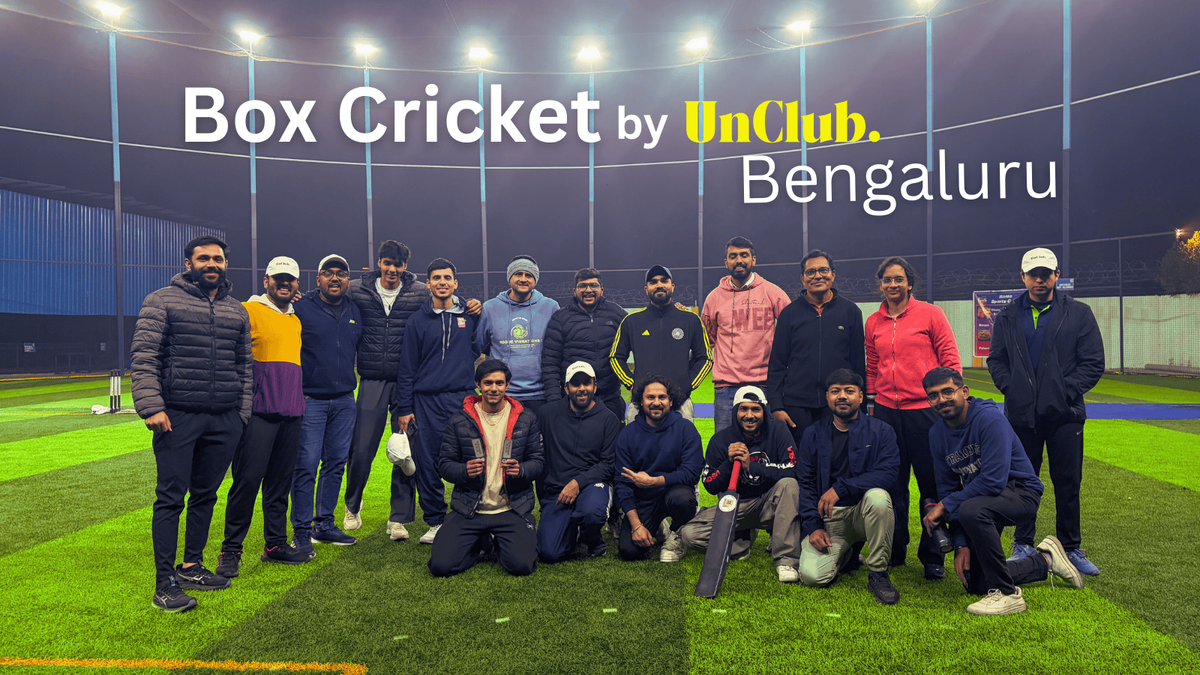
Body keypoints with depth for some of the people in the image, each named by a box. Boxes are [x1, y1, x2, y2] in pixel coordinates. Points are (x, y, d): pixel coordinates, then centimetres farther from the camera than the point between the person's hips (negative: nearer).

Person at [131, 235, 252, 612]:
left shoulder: (237, 311, 15)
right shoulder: (162, 301, 1)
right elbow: (143, 357, -5)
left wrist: (243, 411, 12)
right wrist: (152, 407, -15)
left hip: (225, 420, 5)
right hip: (178, 417, -4)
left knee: (206, 494, 12)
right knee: (171, 497, -2)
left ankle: (192, 566, 25)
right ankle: (165, 581, 4)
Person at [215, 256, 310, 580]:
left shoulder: (296, 318, 20)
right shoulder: (249, 310, -2)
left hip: (291, 412, 7)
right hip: (258, 411, -6)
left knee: (281, 480, 11)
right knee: (248, 478, -7)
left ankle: (275, 544, 21)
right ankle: (230, 551, 4)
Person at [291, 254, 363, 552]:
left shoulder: (354, 312, 11)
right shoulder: (301, 308, -5)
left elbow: (361, 349, 25)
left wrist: (352, 382, 19)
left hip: (344, 401, 5)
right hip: (310, 399, -5)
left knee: (336, 463, 10)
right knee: (306, 465, -6)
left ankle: (324, 525, 21)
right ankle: (302, 530, 7)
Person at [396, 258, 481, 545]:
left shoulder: (470, 315, 7)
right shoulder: (418, 321, 6)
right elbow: (407, 368, 6)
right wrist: (404, 408, 2)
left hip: (464, 399, 0)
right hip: (427, 402, 0)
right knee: (428, 464, 1)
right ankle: (435, 521, 15)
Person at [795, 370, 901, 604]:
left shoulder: (880, 431, 0)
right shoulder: (813, 434, 6)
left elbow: (888, 473, -15)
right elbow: (805, 484, 7)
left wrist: (840, 488, -24)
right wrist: (813, 526, -6)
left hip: (863, 510, -1)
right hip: (828, 517, 2)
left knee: (877, 496, -37)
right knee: (812, 575, -22)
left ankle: (878, 573, -15)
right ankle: (847, 552, 15)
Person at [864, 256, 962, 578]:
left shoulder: (930, 313, 0)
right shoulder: (873, 322, 11)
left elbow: (951, 360, 0)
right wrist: (871, 401, 13)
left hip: (925, 410, -3)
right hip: (886, 412, 3)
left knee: (932, 484, 3)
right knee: (892, 485, 10)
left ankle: (932, 557, 15)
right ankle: (894, 551, 23)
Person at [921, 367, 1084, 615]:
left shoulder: (990, 419, -24)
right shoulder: (937, 434, -3)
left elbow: (994, 480, -30)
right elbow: (948, 487, 1)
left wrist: (944, 506, -27)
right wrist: (961, 543, -7)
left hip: (1020, 491, -7)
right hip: (980, 498, 7)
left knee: (971, 510, -40)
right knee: (974, 583, 9)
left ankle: (1007, 594, -23)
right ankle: (1044, 560, 30)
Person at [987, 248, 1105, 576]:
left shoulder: (1078, 313, 3)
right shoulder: (1007, 317, 8)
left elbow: (1093, 362, 0)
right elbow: (996, 360, 10)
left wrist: (1067, 391, -9)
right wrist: (1011, 389, -4)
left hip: (1065, 414, -1)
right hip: (1021, 414, 1)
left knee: (1068, 483, 6)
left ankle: (1071, 548, 20)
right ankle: (1023, 545, 20)